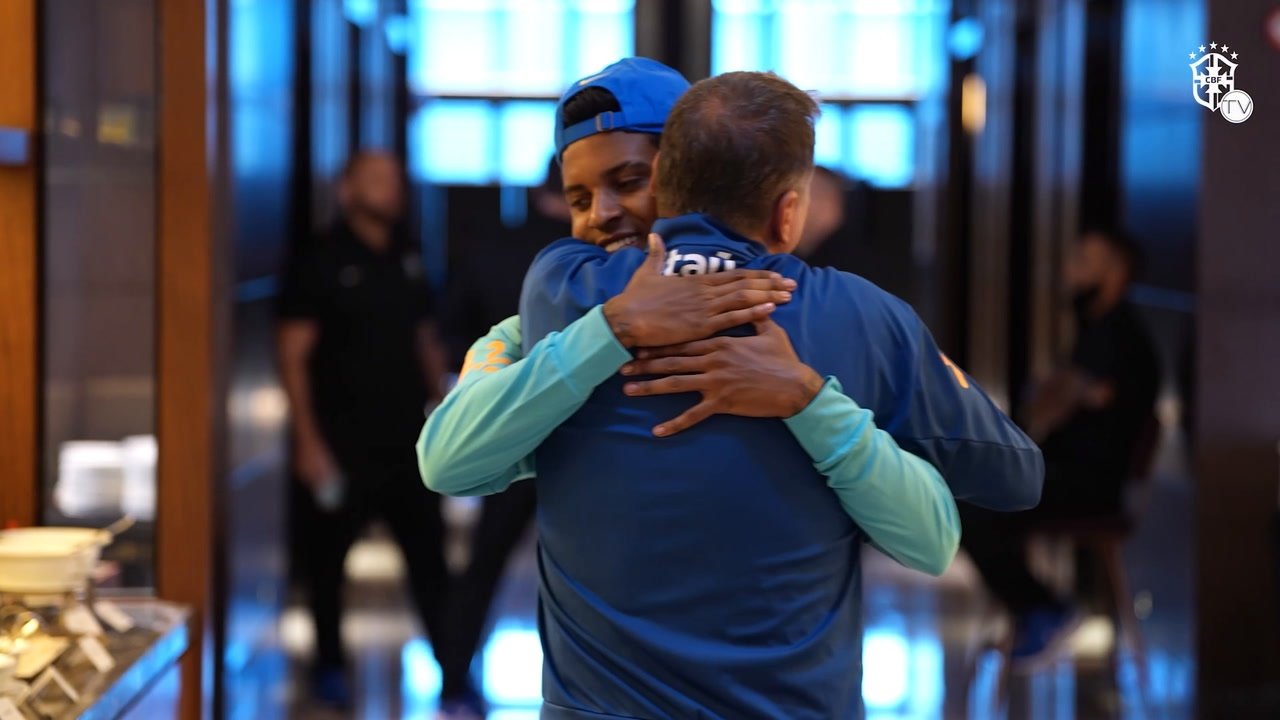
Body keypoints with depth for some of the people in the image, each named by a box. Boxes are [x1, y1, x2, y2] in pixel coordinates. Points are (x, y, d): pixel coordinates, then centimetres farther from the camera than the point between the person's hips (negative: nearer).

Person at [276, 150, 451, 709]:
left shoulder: (408, 261, 11)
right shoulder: (320, 263, -5)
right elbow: (293, 355, -8)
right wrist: (308, 441, -13)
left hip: (408, 441, 4)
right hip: (344, 444, -4)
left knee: (429, 553, 3)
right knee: (329, 555, 8)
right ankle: (330, 666, 24)